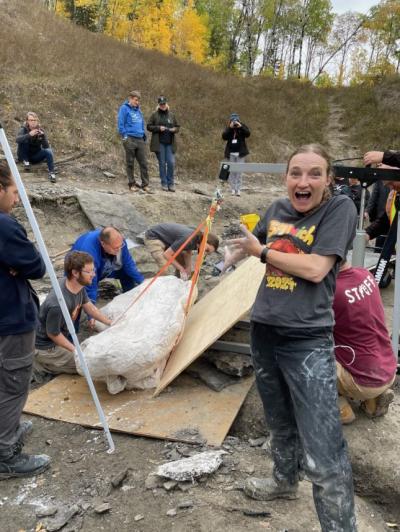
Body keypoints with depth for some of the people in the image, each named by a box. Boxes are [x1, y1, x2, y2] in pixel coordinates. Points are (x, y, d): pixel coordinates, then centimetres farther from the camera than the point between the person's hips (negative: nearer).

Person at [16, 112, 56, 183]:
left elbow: (46, 146, -14)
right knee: (23, 141, -27)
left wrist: (43, 136, -31)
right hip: (25, 155, -1)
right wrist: (29, 135, -47)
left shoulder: (40, 130, -6)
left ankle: (51, 173, -29)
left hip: (36, 156, 1)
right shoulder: (24, 129, -12)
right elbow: (18, 139, -33)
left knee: (48, 151, -26)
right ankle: (25, 161, -14)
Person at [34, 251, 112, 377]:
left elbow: (88, 306, 7)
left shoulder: (78, 285, -12)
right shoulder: (58, 304, -36)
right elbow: (53, 334, -21)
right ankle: (37, 364, 1)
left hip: (60, 336, 8)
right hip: (46, 346, -8)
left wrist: (111, 323, 11)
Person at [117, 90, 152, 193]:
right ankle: (131, 184, 11)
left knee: (144, 163, 2)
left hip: (140, 139, 6)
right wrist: (124, 137, -12)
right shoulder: (124, 108, -2)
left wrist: (144, 134, 14)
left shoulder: (138, 109, 17)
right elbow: (121, 124, -7)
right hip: (130, 139, -6)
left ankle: (145, 184, 6)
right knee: (130, 163, 2)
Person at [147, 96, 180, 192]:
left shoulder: (172, 115, 12)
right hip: (159, 143, -2)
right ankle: (164, 183, 11)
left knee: (171, 162, -6)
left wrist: (174, 129, -7)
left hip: (170, 143, 2)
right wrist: (158, 128, -14)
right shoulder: (155, 115, 3)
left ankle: (171, 183, 7)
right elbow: (149, 126, 1)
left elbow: (177, 127, 16)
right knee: (162, 163, 0)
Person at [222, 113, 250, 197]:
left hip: (240, 153, -1)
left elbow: (248, 134, -14)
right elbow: (224, 136, -12)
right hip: (230, 153, 1)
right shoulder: (228, 128, 5)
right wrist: (230, 128, -19)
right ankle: (233, 189, 6)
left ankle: (238, 189, -2)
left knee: (239, 171, -4)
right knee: (231, 171, 1)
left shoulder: (242, 127, 3)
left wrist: (240, 127, -22)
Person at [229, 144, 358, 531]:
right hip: (263, 332, 6)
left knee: (323, 455, -8)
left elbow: (315, 269, -20)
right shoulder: (277, 209, 7)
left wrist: (262, 251, -11)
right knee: (280, 424, 26)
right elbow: (253, 244, 28)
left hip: (308, 342, -6)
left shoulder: (340, 208, -9)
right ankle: (284, 481, 51)